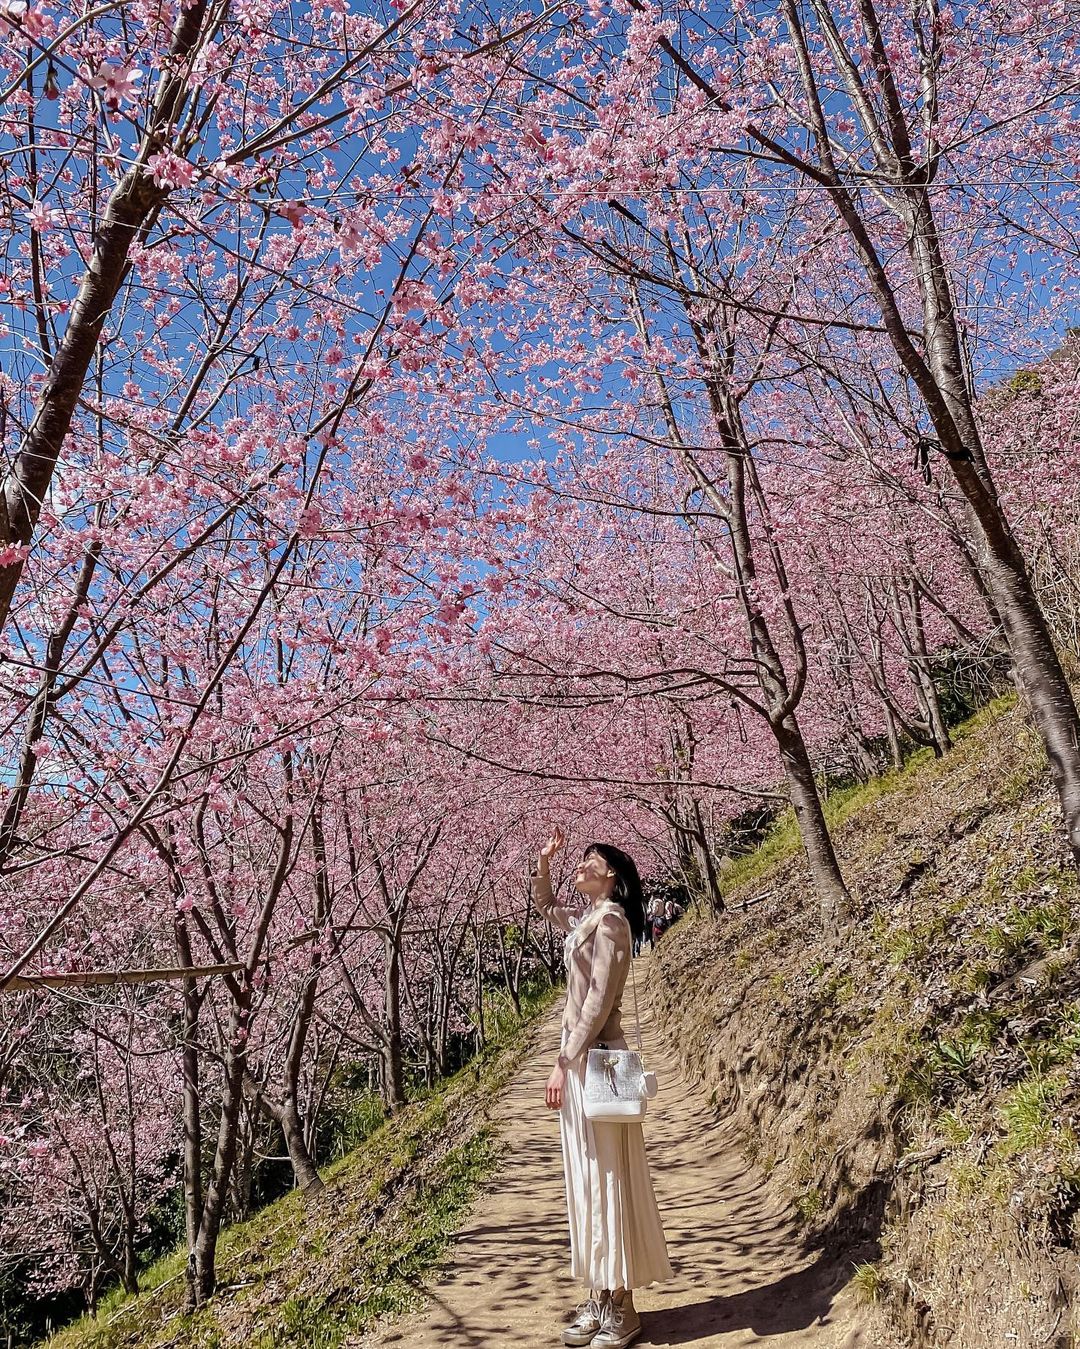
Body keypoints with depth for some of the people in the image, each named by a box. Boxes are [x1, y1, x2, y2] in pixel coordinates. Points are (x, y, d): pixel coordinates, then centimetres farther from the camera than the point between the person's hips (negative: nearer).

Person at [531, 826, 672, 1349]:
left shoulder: (610, 920, -15)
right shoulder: (586, 922, 12)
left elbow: (600, 999, -20)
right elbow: (544, 904, 31)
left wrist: (563, 1062, -19)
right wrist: (544, 860, 15)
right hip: (580, 1057, 9)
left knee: (606, 1177, -1)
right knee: (586, 1179, 13)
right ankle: (599, 1297, 23)